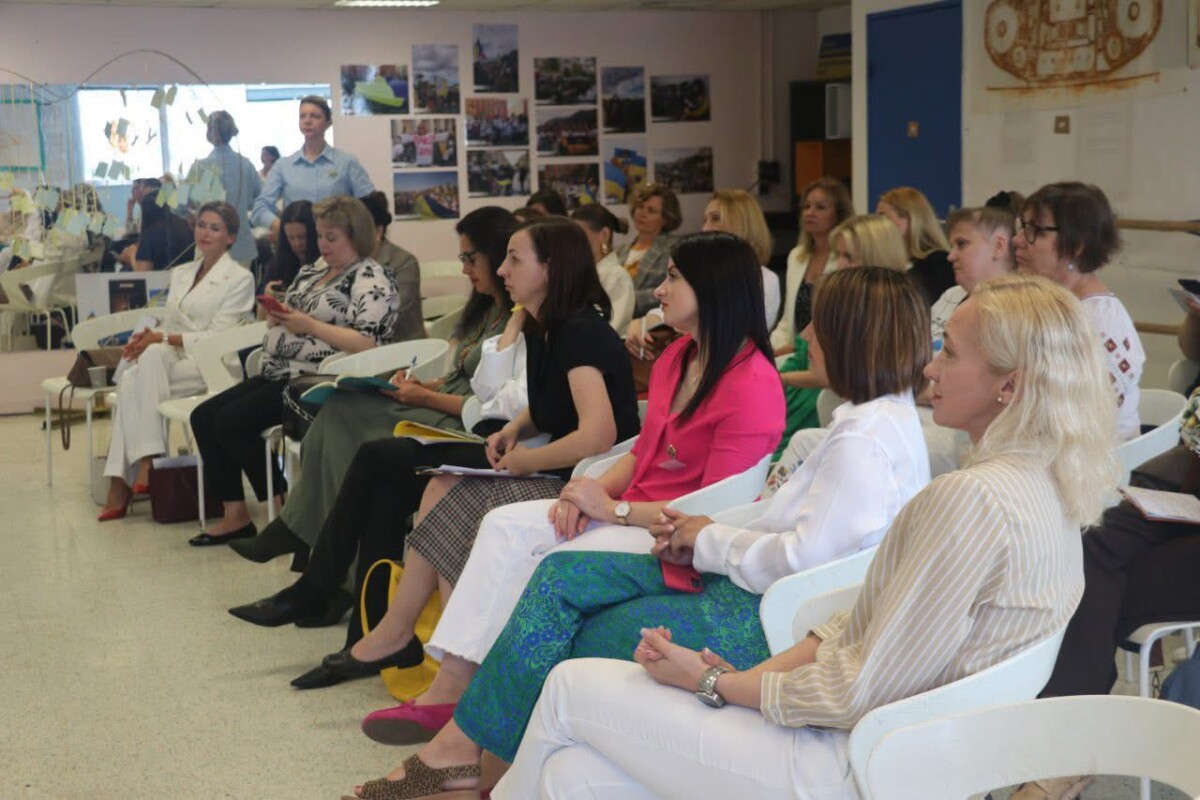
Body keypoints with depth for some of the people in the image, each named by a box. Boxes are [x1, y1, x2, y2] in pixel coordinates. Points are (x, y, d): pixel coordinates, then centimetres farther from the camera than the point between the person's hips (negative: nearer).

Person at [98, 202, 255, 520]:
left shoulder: (240, 278, 1)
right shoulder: (181, 273, 23)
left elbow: (218, 337, -8)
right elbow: (168, 325, 19)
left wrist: (162, 338, -17)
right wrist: (148, 335, -6)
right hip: (171, 359, 5)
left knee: (140, 373, -32)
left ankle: (122, 482, -30)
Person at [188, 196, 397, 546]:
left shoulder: (371, 280, -10)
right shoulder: (313, 271, 18)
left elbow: (368, 343, -22)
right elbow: (283, 321, 23)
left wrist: (310, 325, -21)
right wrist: (275, 314, -1)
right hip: (279, 373, 10)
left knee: (232, 422, -19)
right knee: (204, 415, 1)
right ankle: (234, 515, 3)